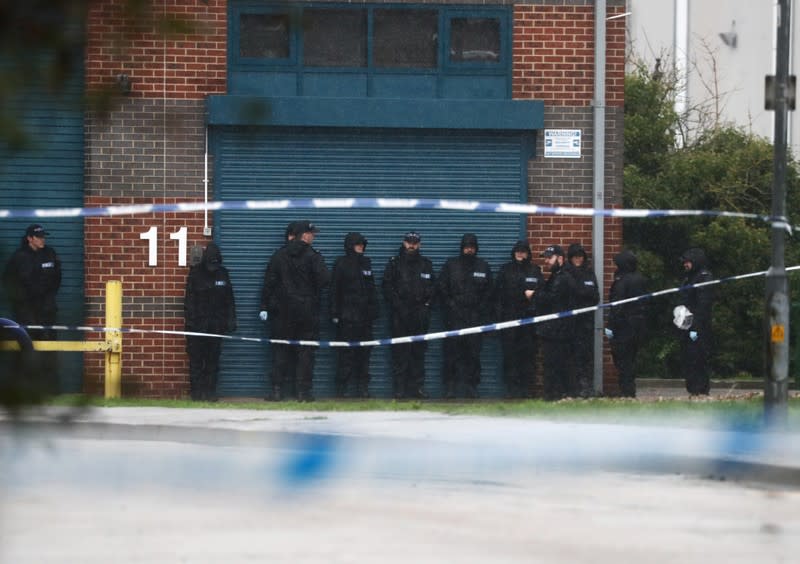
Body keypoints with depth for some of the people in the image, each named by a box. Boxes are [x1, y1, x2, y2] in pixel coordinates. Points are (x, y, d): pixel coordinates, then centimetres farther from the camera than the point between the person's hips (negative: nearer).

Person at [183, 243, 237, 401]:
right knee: (196, 359, -4)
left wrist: (231, 320, 7)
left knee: (213, 359, 3)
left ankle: (210, 391, 6)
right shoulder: (196, 273, 0)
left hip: (216, 323, 3)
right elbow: (189, 298, -3)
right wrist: (189, 320, -11)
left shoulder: (222, 273, 10)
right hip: (198, 323, -3)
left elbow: (229, 299, 14)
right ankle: (196, 392, -1)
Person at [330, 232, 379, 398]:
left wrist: (373, 310, 13)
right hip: (347, 314, -5)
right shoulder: (341, 264, -1)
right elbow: (335, 290, -3)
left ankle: (363, 387, 5)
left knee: (364, 352, 3)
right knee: (346, 352, -8)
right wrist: (335, 313, -9)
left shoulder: (366, 263, 15)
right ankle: (341, 387, -5)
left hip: (365, 315, 5)